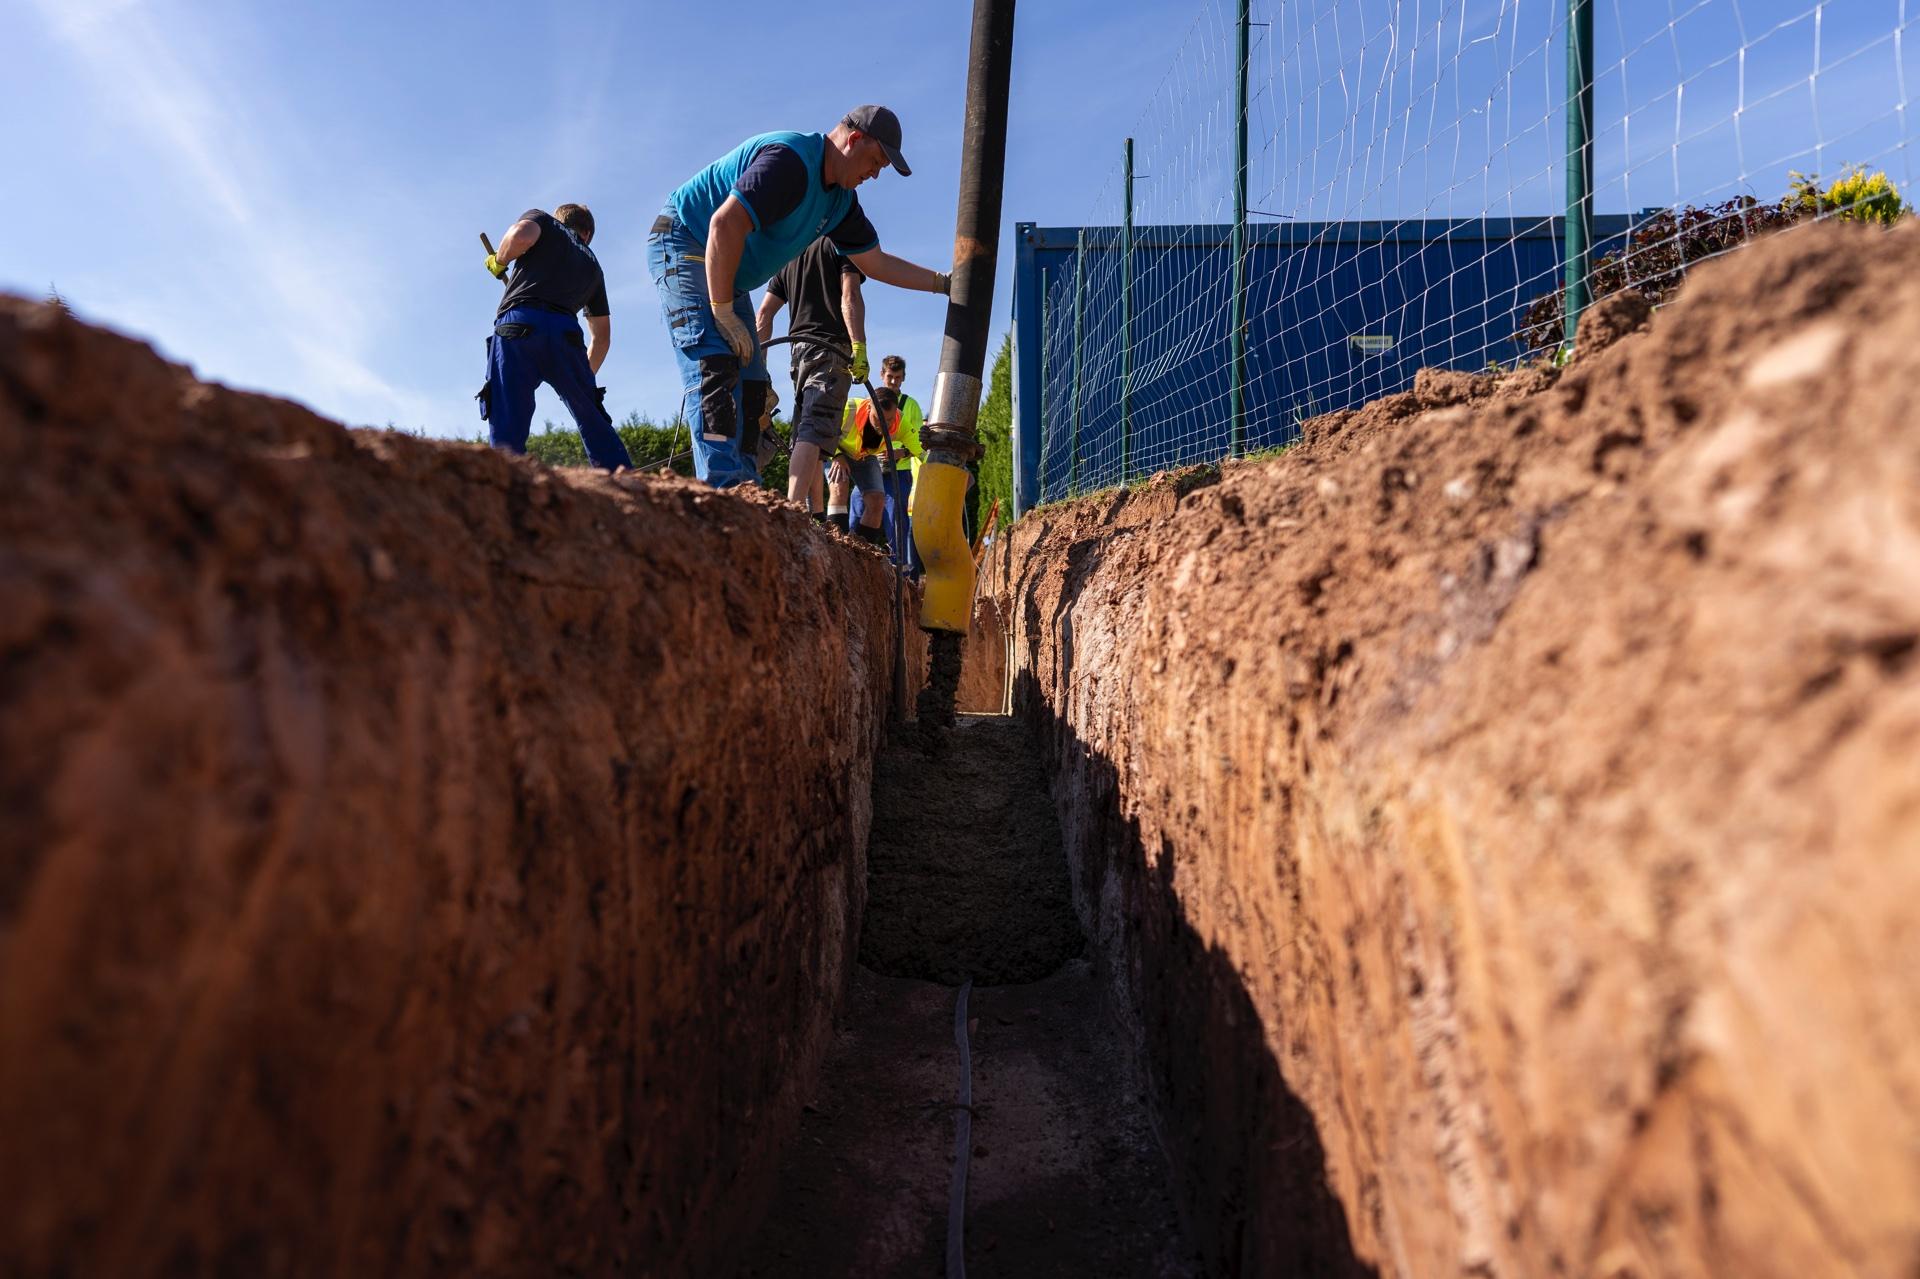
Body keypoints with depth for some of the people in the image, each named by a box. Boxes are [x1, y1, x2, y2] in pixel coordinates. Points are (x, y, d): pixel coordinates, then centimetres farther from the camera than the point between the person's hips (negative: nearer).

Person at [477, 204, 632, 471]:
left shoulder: (541, 219, 24)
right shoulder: (592, 264, 32)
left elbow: (522, 234, -3)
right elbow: (602, 336, 31)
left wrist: (499, 261, 17)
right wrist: (586, 377, 41)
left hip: (517, 325, -2)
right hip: (566, 333, 3)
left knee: (507, 430, -3)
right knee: (596, 426, 11)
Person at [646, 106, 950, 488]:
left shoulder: (841, 200, 7)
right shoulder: (791, 159, -24)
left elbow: (876, 262, 15)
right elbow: (725, 223, -32)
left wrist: (944, 282, 9)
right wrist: (724, 313, -29)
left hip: (727, 278, 10)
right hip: (682, 243, -10)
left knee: (751, 386, 2)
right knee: (715, 363, -27)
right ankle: (724, 486, -38)